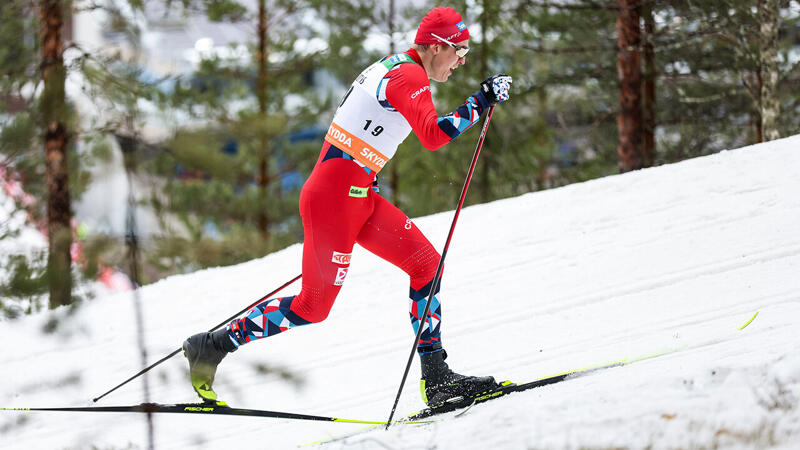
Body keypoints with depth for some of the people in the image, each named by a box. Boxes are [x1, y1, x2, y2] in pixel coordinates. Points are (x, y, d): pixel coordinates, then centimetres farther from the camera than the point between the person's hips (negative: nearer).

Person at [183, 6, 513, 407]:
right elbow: (432, 135, -27)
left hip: (358, 194, 10)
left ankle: (436, 378, 5)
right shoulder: (410, 77, -13)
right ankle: (211, 347, 4)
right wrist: (480, 103, -20)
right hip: (334, 197, -10)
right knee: (315, 305, -5)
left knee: (426, 262, 5)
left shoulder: (391, 69, 17)